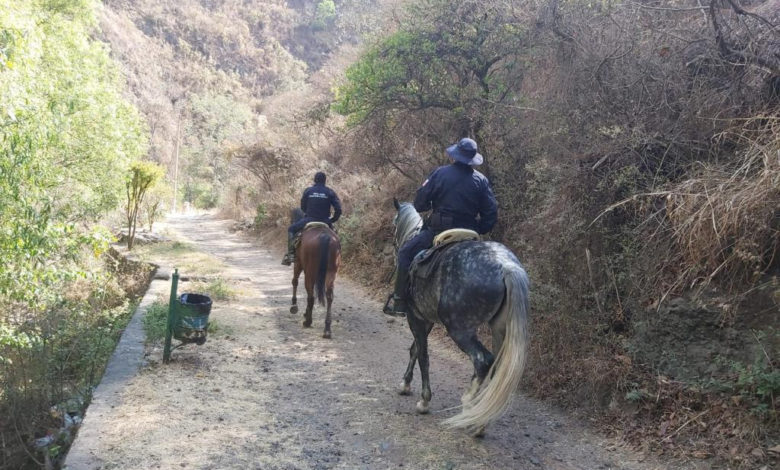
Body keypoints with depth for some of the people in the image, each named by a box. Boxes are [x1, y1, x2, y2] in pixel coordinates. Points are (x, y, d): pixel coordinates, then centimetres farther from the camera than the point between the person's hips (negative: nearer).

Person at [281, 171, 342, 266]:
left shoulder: (308, 191, 0)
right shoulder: (330, 192, 0)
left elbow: (303, 207, 9)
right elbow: (338, 209, -6)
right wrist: (333, 220, 9)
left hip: (309, 220, -1)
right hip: (325, 221, 1)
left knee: (291, 229, 19)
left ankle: (290, 254, 6)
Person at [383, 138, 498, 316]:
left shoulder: (440, 173, -3)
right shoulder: (481, 180, 4)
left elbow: (419, 204, 0)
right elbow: (491, 213, 2)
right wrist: (478, 231, 16)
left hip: (438, 229, -3)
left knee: (406, 253, 10)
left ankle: (400, 303, 5)